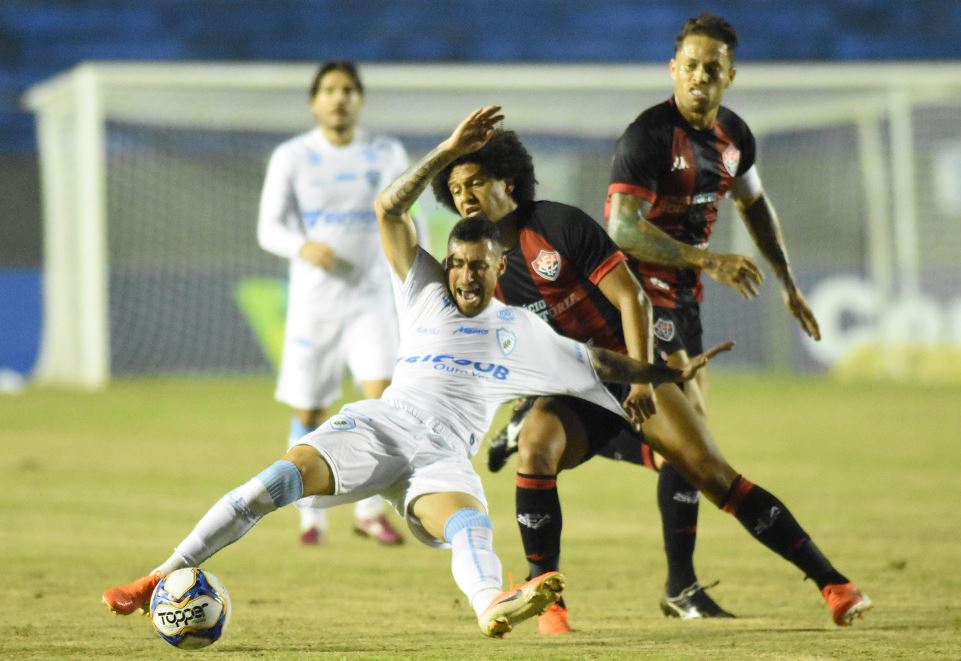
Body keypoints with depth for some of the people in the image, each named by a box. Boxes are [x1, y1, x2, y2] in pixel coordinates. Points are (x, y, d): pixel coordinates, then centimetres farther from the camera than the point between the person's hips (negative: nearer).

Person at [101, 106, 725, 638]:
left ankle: (494, 605, -70)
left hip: (445, 453, 0)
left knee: (469, 522, -35)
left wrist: (670, 374, 25)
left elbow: (597, 361, 30)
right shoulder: (426, 293, 17)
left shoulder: (525, 332, 20)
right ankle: (165, 578, -23)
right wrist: (447, 153, 1)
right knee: (285, 476, -27)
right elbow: (389, 210, 7)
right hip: (381, 423, 0)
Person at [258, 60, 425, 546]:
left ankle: (370, 510, -6)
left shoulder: (386, 155, 4)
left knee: (383, 396, -17)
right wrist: (302, 247, -27)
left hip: (371, 299, 1)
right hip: (312, 303, -1)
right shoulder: (291, 157, -2)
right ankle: (311, 515, 21)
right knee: (308, 414, 3)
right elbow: (269, 229, -6)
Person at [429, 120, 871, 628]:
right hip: (569, 394, 2)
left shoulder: (560, 225, -11)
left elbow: (630, 298, -12)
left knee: (714, 474, -13)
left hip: (631, 372, -2)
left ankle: (832, 583, -10)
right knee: (535, 447, -31)